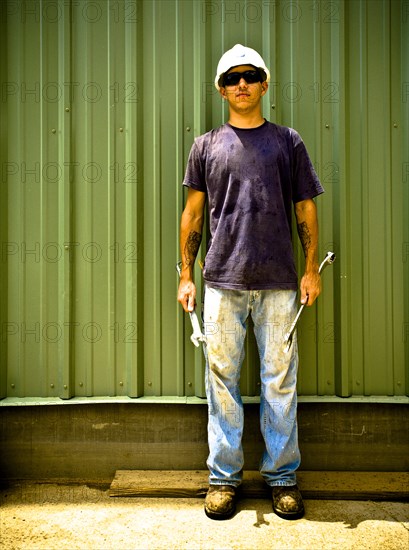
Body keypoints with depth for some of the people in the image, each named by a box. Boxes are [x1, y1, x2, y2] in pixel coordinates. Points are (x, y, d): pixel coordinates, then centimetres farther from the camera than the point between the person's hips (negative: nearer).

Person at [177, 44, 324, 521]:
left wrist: (311, 269, 2)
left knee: (280, 380, 4)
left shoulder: (288, 141, 11)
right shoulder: (207, 145, 11)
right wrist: (186, 275, 5)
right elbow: (193, 213, 11)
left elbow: (306, 210, 10)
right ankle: (223, 476, 18)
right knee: (222, 379, 4)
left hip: (278, 283, 0)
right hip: (222, 282, 1)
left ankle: (282, 476, 19)